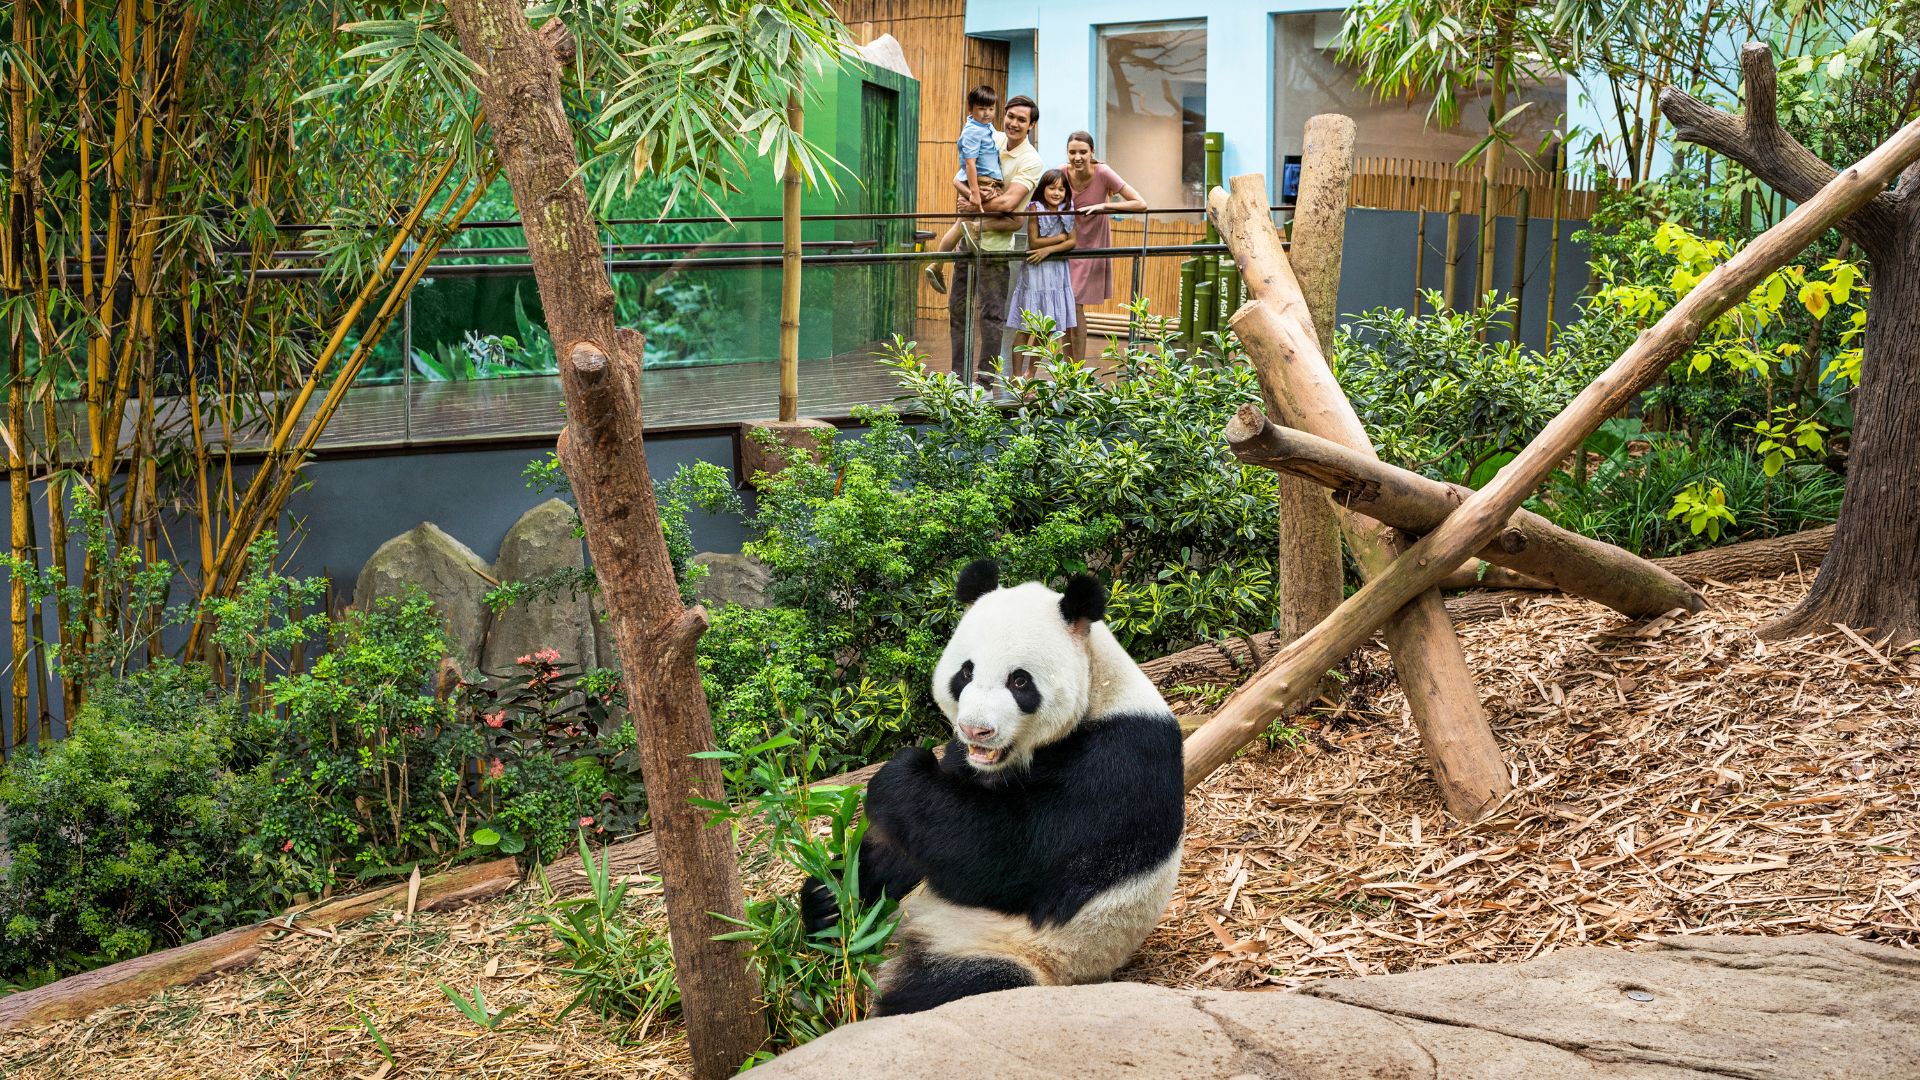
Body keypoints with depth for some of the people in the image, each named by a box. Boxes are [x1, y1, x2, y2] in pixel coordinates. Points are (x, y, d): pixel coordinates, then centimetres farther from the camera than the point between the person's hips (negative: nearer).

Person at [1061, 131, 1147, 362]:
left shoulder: (1103, 174, -21)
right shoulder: (1062, 173, -12)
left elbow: (1140, 204, -24)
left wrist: (1103, 206, -30)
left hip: (1092, 246, -4)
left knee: (1075, 305, -8)